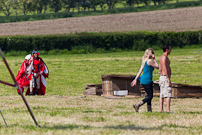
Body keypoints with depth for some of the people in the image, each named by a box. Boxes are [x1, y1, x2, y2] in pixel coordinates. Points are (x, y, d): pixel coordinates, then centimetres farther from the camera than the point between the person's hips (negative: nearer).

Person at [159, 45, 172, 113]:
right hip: (165, 77, -10)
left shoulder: (161, 57, 18)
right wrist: (168, 80, -23)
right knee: (168, 95, -12)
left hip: (162, 77, 10)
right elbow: (165, 68, -20)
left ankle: (161, 110, 4)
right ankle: (168, 110, -18)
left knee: (162, 95, 6)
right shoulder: (164, 57, -14)